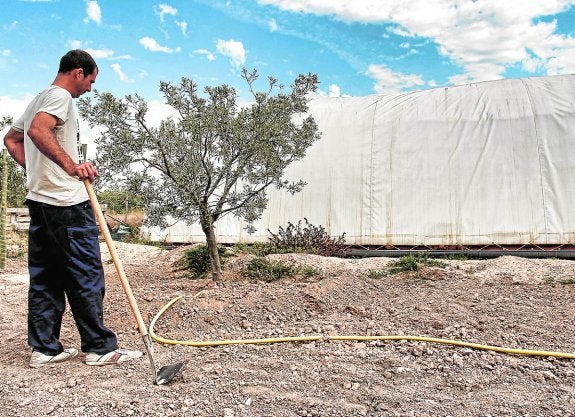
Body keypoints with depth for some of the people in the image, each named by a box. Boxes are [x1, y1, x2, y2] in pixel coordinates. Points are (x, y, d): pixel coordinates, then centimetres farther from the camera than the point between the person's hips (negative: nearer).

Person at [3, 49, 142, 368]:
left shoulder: (39, 99, 23)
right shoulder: (61, 96, -7)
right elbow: (38, 131, -25)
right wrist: (71, 166, -24)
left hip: (39, 199, 10)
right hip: (67, 202, -10)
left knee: (44, 277, 10)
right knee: (86, 275, -4)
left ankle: (44, 348, 16)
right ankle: (99, 347, 3)